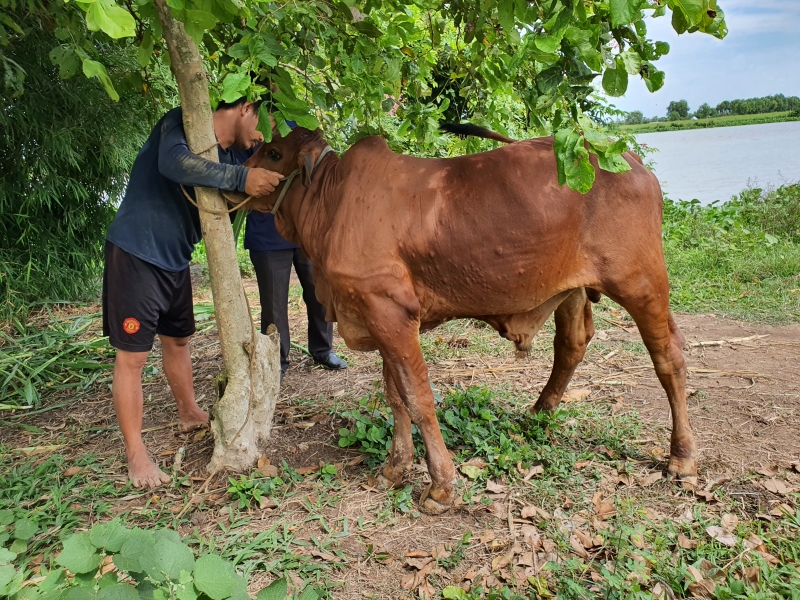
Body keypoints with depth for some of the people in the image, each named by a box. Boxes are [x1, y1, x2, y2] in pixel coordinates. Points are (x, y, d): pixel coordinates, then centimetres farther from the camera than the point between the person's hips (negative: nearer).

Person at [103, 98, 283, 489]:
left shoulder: (231, 153, 7)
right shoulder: (182, 123, -16)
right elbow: (173, 162, -37)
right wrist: (241, 177, -41)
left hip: (175, 260, 8)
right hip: (135, 253, -8)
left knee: (178, 339, 22)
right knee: (132, 355, -3)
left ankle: (189, 413, 41)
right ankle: (135, 454, 6)